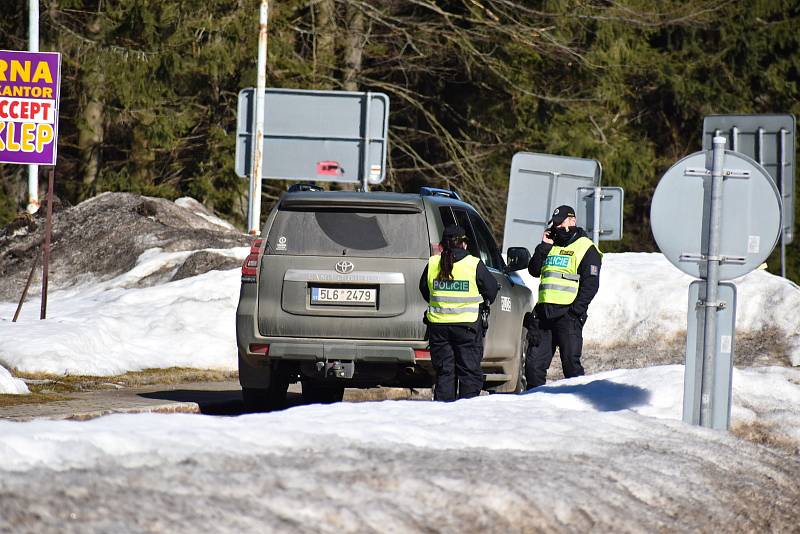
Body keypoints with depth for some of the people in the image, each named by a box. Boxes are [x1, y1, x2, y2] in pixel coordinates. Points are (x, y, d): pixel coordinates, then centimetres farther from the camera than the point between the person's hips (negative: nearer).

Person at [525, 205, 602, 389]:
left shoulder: (586, 249, -1)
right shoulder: (551, 246, 21)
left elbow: (590, 284, -8)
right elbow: (534, 270, 15)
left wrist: (575, 311, -16)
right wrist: (544, 246, 4)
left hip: (567, 313, -7)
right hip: (543, 312, 7)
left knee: (570, 361, -8)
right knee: (534, 361, 5)